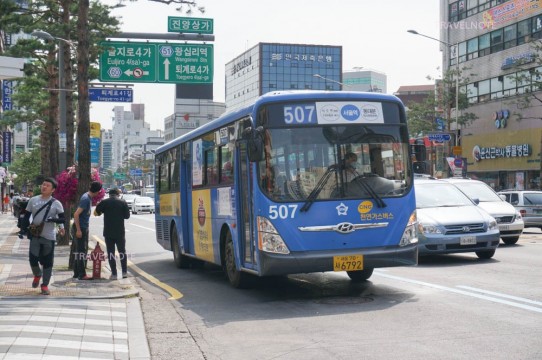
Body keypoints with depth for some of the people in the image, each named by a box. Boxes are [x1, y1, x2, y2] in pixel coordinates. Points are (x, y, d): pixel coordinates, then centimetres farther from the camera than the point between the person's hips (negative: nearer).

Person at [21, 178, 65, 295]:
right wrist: (25, 229, -1)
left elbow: (63, 219, -3)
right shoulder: (33, 200, 3)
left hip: (49, 237, -2)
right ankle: (37, 275, 32)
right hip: (35, 235, 2)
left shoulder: (56, 203, -3)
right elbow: (26, 216, 9)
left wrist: (52, 219, -21)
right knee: (33, 259, 0)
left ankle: (45, 285, 13)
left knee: (47, 262, 1)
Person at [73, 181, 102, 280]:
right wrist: (78, 230, -22)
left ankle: (77, 273, 22)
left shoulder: (89, 198, 9)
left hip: (84, 228, 9)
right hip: (81, 228, -9)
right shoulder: (86, 199, -20)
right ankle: (82, 274, -3)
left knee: (80, 251, 14)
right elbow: (76, 214, -23)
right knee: (82, 251, -6)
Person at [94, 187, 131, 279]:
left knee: (110, 253, 4)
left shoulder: (104, 202, -2)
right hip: (120, 232, 1)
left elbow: (96, 213, 4)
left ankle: (114, 274, 2)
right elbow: (127, 216, 2)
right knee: (122, 252, 12)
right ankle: (124, 272, 9)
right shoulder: (123, 203, -1)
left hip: (108, 232, -1)